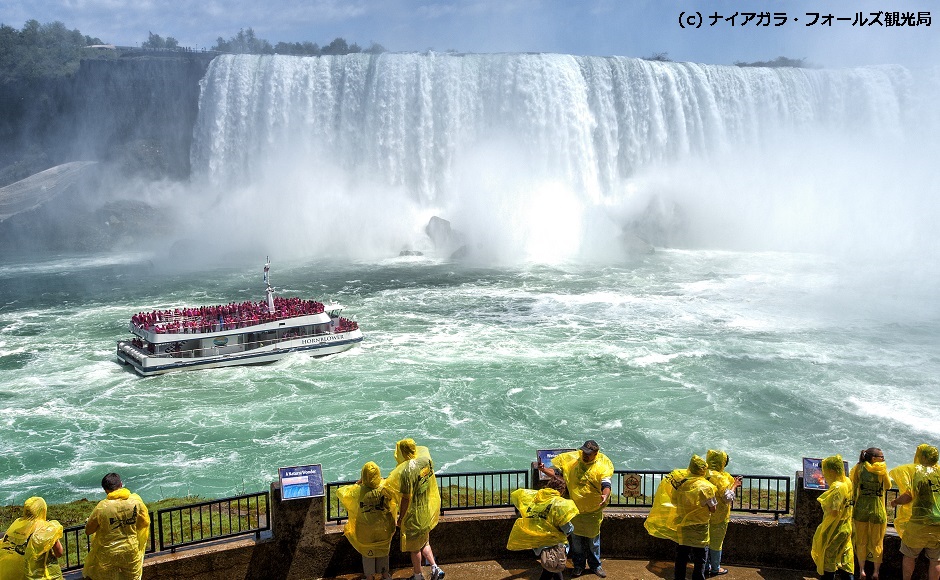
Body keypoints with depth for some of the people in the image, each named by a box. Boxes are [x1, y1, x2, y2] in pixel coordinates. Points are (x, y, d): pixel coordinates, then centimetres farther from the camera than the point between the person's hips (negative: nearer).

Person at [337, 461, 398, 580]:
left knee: (368, 553, 22)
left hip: (366, 531, -1)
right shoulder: (385, 488, -23)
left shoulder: (357, 491, -24)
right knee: (384, 550, 26)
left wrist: (357, 484, -4)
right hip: (383, 528, 1)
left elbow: (340, 492, -8)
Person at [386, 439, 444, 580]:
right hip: (427, 510, 7)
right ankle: (435, 568, 15)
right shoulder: (426, 460, -8)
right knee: (424, 543, 24)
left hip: (413, 514, -7)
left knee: (414, 547, 13)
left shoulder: (406, 471, -27)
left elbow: (406, 498, -22)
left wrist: (400, 518, -10)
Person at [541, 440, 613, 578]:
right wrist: (544, 470, -18)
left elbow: (606, 485, -22)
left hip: (593, 510, -1)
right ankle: (578, 565, 30)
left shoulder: (603, 465, -13)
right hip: (574, 508, 1)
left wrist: (605, 496, -42)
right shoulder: (571, 459, -8)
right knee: (575, 538, 12)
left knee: (593, 539, 14)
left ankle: (595, 565, 33)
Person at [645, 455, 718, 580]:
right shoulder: (705, 486, -21)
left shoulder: (679, 478, -7)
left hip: (680, 526, 5)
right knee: (699, 560, 9)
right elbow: (713, 508, -17)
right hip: (697, 528, -5)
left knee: (681, 557, 19)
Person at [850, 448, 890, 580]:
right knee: (877, 543, 11)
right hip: (878, 510, -1)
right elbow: (888, 486, 7)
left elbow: (853, 488, 0)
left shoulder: (859, 468, -2)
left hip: (861, 509, 2)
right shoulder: (882, 469, -7)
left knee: (861, 541, 12)